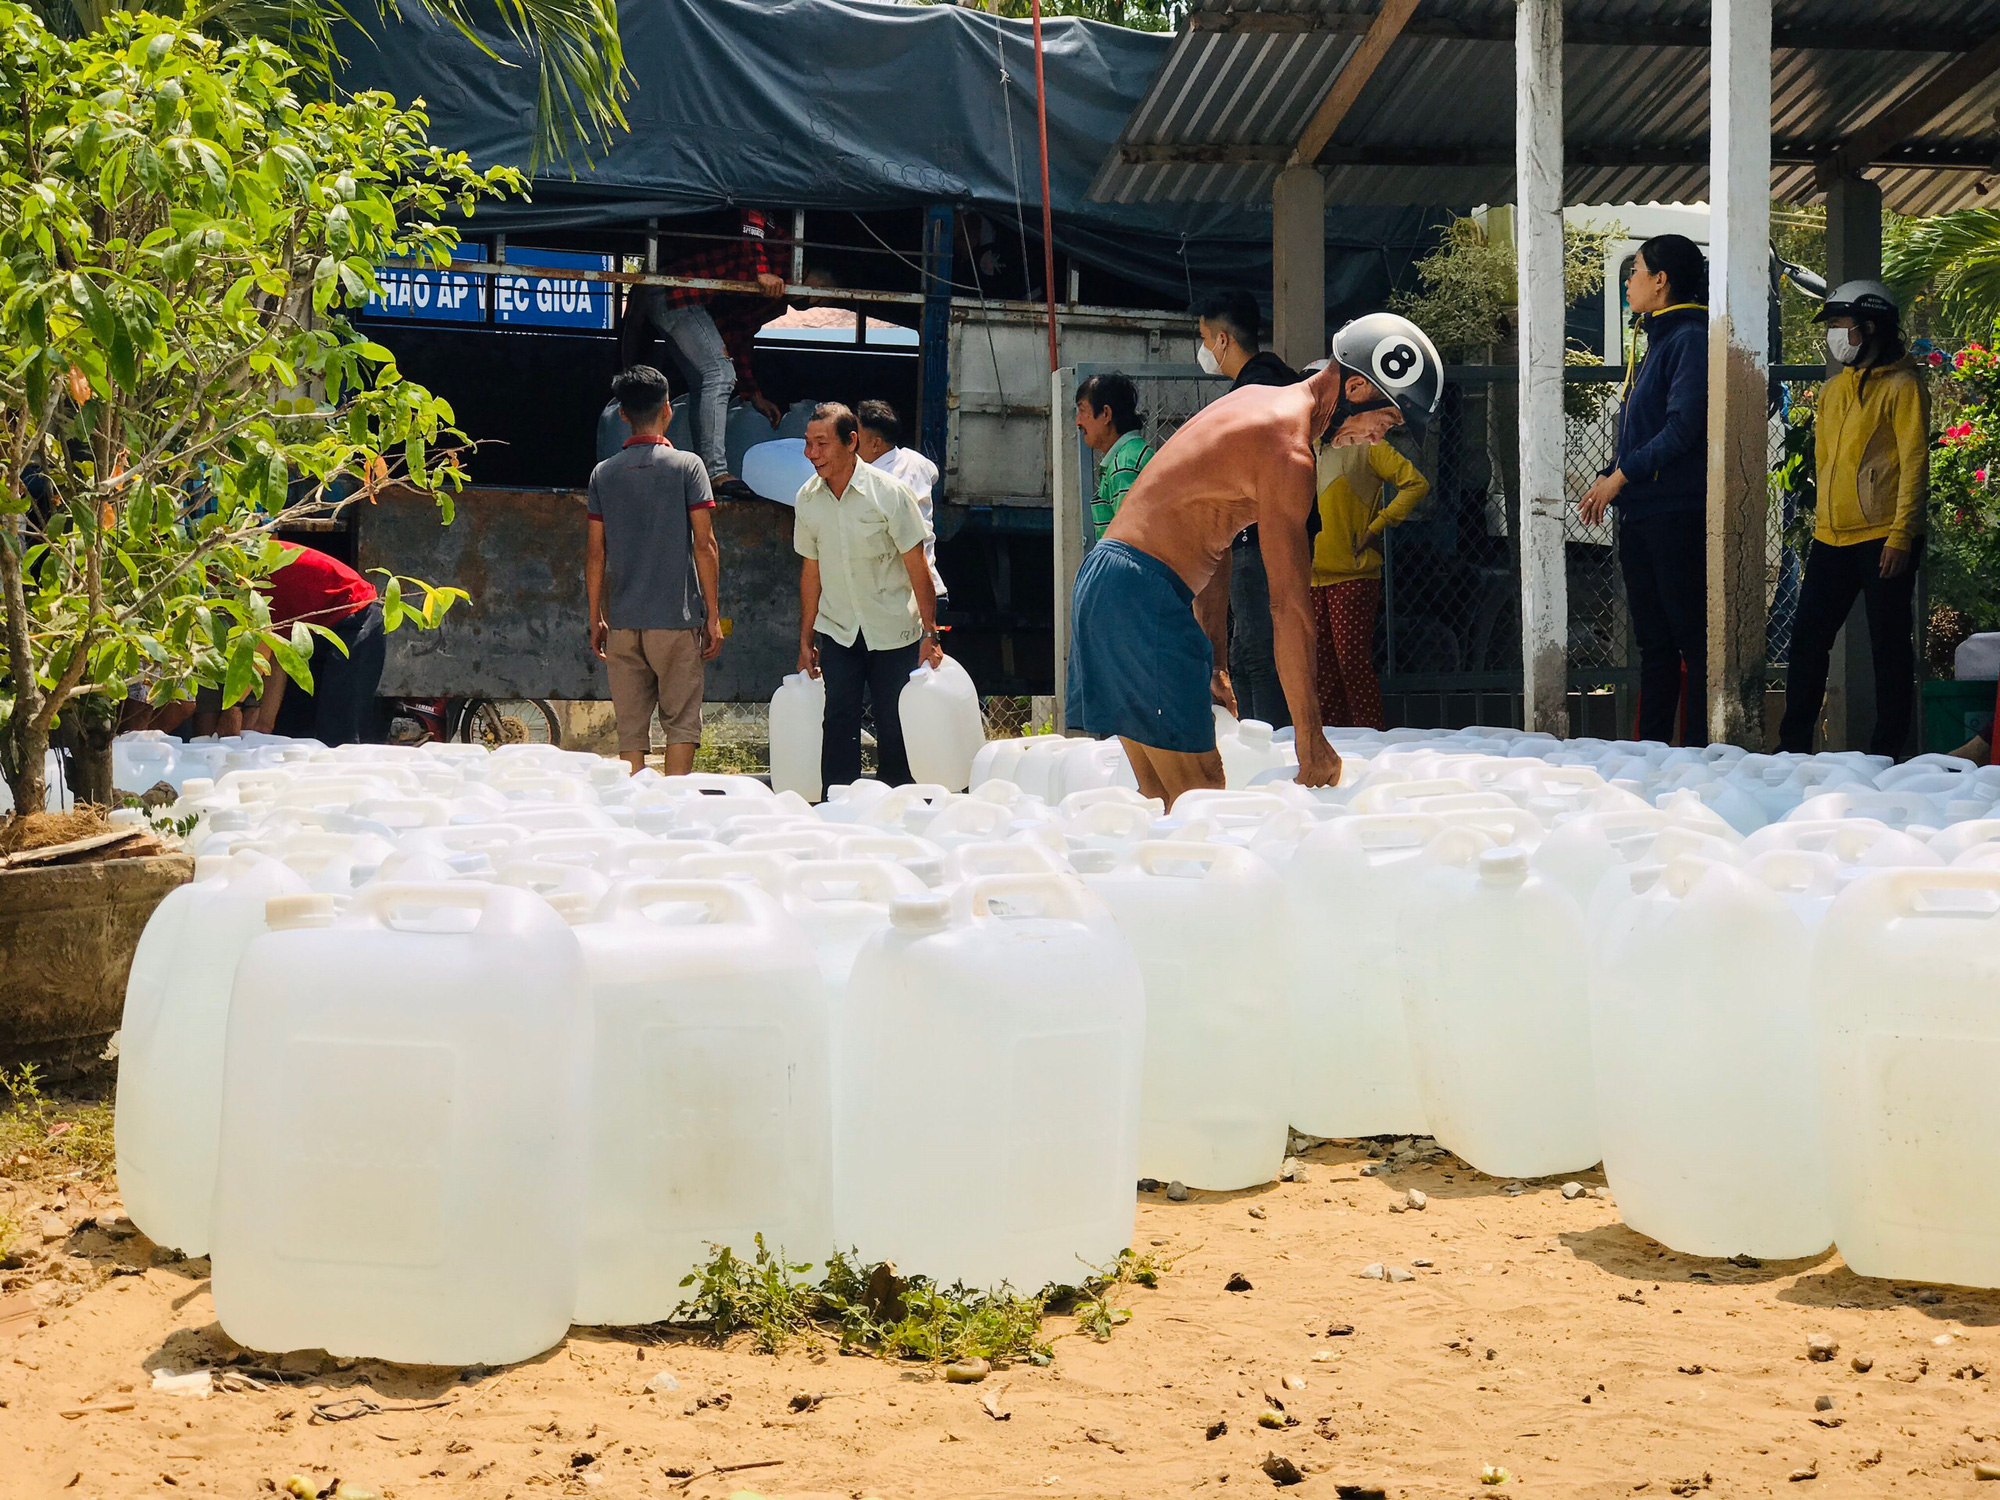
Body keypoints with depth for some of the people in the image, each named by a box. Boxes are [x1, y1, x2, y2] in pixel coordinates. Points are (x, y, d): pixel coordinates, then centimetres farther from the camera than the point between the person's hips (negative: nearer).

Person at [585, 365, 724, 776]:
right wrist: (713, 615, -1)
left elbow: (595, 553, 7)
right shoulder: (686, 466, -3)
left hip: (622, 622, 3)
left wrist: (595, 619, 15)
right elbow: (704, 545, -6)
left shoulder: (603, 473, 6)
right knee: (681, 722, 3)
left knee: (630, 729, 7)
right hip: (677, 618, -3)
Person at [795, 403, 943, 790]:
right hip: (836, 631, 3)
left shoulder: (889, 492, -12)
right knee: (839, 724, -5)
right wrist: (806, 638, 10)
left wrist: (929, 633, -11)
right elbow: (811, 569, 10)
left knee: (894, 728, 1)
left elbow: (917, 565, -8)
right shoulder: (807, 498, 0)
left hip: (893, 631, -3)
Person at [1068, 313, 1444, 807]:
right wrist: (1311, 740, -14)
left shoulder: (1255, 398, 17)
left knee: (1162, 798, 10)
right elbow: (1289, 605, -17)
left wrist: (1209, 661, 22)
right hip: (1144, 596, -10)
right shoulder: (1287, 455, -14)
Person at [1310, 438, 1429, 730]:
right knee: (1322, 664, 6)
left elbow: (1417, 484, -9)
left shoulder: (1365, 446, -2)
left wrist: (1375, 528, -11)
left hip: (1353, 576, -6)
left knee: (1352, 661, -9)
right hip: (1312, 576, 6)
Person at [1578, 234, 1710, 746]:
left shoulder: (1691, 339, -9)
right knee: (1653, 641, 12)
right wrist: (1607, 476, 10)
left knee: (1692, 638, -6)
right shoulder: (1658, 341, 20)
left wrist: (1623, 474, -14)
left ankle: (1700, 752, -4)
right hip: (1639, 512, 10)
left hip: (1677, 512, -10)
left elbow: (1683, 426, -19)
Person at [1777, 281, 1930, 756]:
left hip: (1883, 539, -7)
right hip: (1832, 538, 7)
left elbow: (1914, 463, -11)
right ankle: (1794, 743, 14)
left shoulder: (1901, 385, -6)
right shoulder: (1833, 390, 16)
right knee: (1808, 637, 7)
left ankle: (1887, 749, 7)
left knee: (1889, 646, 0)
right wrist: (1824, 518, 17)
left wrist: (1901, 535, -17)